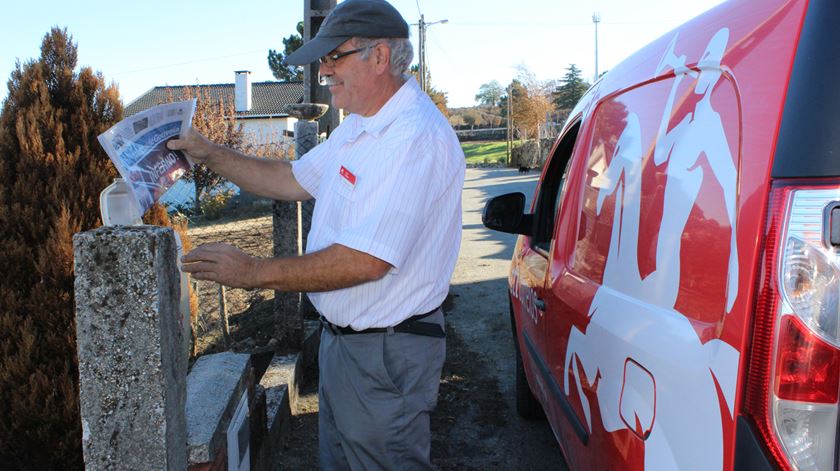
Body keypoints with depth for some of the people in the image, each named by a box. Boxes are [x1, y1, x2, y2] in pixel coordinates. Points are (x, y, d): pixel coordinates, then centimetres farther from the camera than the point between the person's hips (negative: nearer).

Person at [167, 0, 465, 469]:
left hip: (386, 355, -10)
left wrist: (253, 272, -23)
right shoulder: (359, 126, 10)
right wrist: (211, 154, 12)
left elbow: (366, 262, -30)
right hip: (342, 338, 10)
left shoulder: (416, 139, -26)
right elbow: (292, 180, 19)